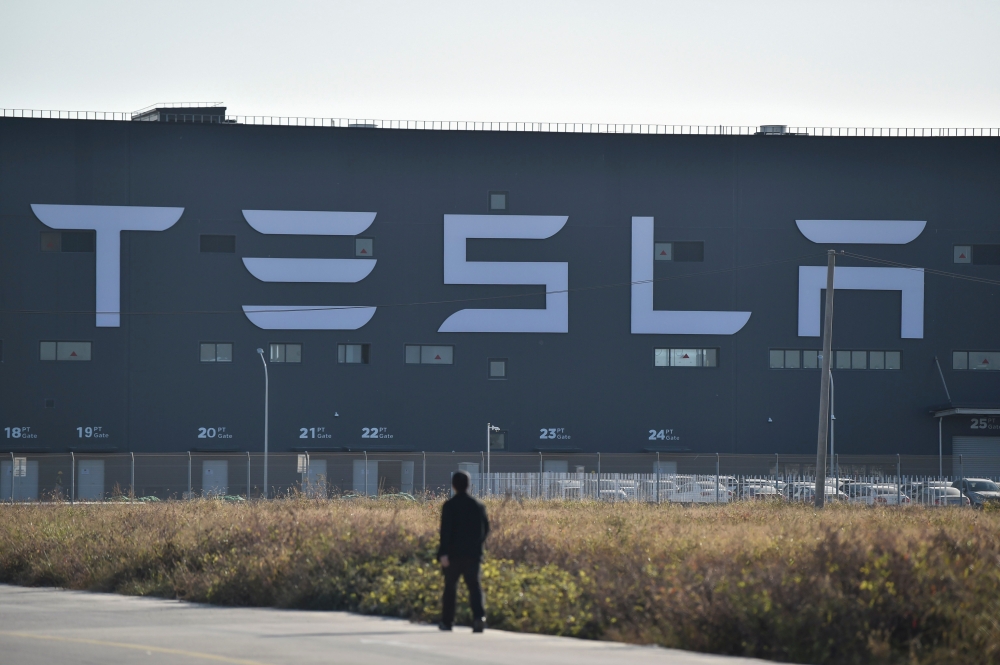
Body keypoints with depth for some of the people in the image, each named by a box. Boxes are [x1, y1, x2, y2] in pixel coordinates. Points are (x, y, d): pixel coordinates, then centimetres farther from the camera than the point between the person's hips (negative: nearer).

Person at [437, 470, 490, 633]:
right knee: (474, 586, -2)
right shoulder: (478, 505, 5)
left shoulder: (449, 505, -7)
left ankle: (447, 621, 17)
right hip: (473, 554, 2)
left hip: (453, 554, -2)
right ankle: (479, 616, -24)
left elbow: (445, 530, -14)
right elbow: (486, 529, 10)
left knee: (450, 587, 11)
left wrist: (443, 553, -16)